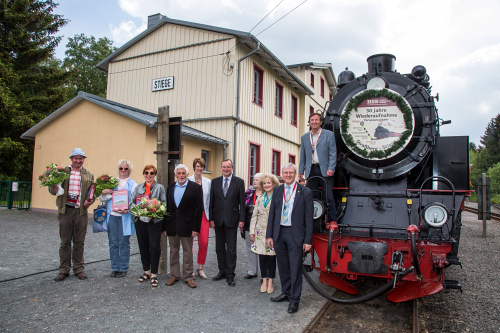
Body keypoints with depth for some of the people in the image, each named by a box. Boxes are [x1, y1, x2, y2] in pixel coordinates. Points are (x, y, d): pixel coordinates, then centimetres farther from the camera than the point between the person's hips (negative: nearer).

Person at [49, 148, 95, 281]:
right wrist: (54, 187, -19)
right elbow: (53, 190, 4)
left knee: (79, 242, 9)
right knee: (65, 241, 7)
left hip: (81, 211, 1)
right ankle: (64, 269, 18)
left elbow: (93, 191, 8)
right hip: (66, 210, -1)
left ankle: (78, 269, 20)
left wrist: (89, 201, -11)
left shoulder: (89, 175, 8)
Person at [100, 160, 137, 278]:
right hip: (112, 216, 3)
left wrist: (128, 209, -22)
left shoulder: (133, 184, 2)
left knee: (124, 243, 2)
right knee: (113, 243, 9)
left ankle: (123, 268, 14)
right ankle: (115, 268, 20)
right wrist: (104, 192, -8)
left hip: (125, 217, -3)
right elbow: (103, 198, 14)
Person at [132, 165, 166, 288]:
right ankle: (146, 271, 26)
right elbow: (132, 202, 10)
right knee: (143, 247, 11)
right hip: (140, 221, 4)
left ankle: (154, 274, 7)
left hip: (155, 221, -4)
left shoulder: (160, 187, 2)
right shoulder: (138, 187, 12)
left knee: (154, 247, -4)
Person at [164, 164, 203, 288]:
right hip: (172, 225, 4)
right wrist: (165, 226, 5)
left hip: (186, 225, -4)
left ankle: (188, 276, 18)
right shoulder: (170, 187, 9)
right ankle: (174, 275, 27)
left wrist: (195, 227, -13)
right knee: (173, 251, 14)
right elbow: (167, 207, 10)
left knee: (187, 252, 6)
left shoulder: (195, 187, -6)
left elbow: (199, 208, -8)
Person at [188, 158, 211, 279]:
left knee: (204, 242, -1)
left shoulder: (208, 182, 7)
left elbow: (209, 200, 8)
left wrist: (211, 216, 6)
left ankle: (201, 268, 15)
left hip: (204, 214, 2)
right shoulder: (188, 180, -3)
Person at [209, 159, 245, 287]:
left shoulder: (239, 182, -2)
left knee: (231, 249, 1)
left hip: (232, 219, -3)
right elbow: (211, 201, 5)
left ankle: (230, 275, 11)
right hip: (218, 220, 3)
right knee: (219, 248, 12)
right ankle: (222, 271, 26)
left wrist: (242, 219, -7)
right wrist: (211, 218, 0)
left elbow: (242, 202, -3)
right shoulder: (215, 182, 6)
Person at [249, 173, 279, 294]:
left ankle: (270, 281, 17)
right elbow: (254, 215, 11)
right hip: (261, 232, 4)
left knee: (271, 257, 4)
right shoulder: (260, 198, 11)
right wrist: (252, 231, 5)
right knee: (262, 256, 7)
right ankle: (264, 281, 19)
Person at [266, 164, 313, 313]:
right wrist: (269, 235, 4)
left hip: (295, 234, -4)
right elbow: (272, 214, 9)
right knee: (283, 266, 16)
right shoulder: (277, 191, 7)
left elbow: (308, 218, -5)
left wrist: (308, 240, -8)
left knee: (295, 268, 3)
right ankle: (286, 292, 33)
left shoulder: (305, 192, -4)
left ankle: (294, 299, 17)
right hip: (279, 233, 4)